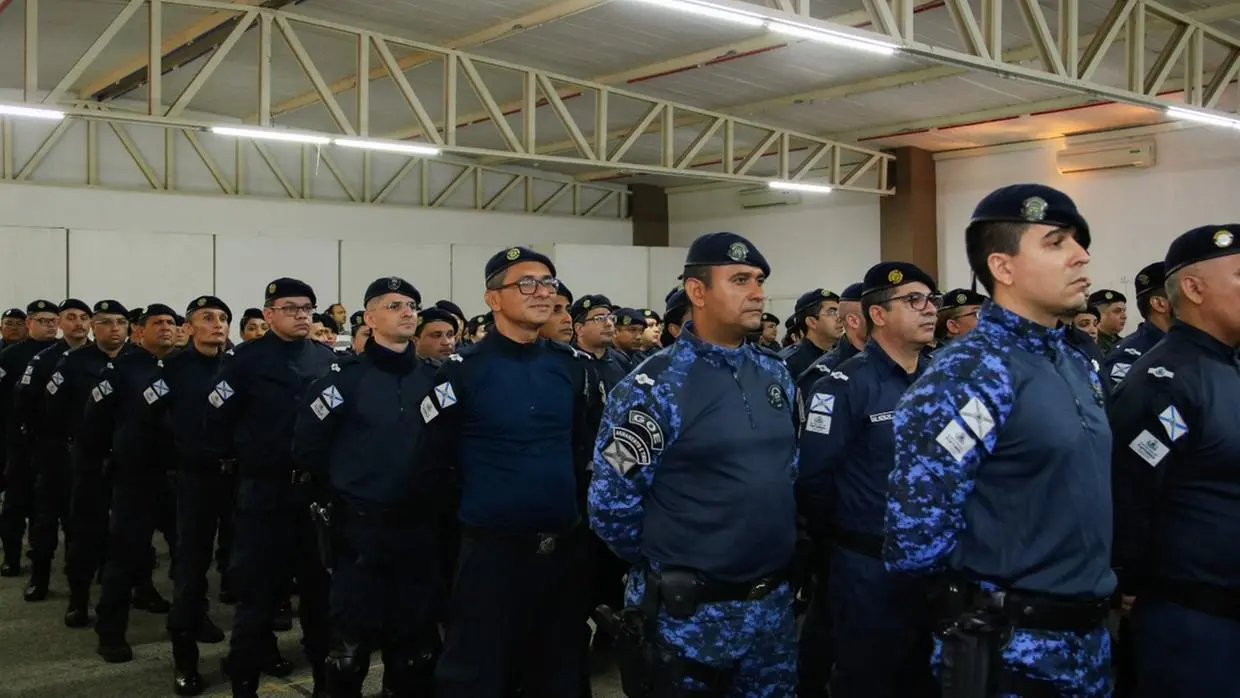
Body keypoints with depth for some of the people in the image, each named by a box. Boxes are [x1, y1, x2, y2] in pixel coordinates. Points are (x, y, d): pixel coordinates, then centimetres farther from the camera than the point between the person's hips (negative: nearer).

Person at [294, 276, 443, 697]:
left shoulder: (436, 378, 5)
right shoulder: (346, 378, -6)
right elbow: (307, 448, -2)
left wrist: (436, 491, 5)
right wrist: (341, 493, 2)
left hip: (420, 528, 3)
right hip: (361, 528, -3)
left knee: (416, 633, 13)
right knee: (353, 635, 4)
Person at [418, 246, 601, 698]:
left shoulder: (572, 365, 4)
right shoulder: (463, 370, -9)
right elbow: (433, 457, -4)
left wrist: (571, 494, 11)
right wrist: (479, 499, 5)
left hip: (566, 546, 4)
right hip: (492, 548, -4)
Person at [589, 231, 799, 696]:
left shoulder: (776, 374, 6)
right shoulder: (654, 388, -14)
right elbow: (612, 506, -13)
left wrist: (775, 549, 15)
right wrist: (667, 565, -1)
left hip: (774, 603, 6)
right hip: (693, 611, -6)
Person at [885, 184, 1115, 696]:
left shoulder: (1077, 365, 9)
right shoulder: (970, 374, -19)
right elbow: (914, 540, -22)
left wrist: (1093, 583, 12)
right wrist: (988, 582, -6)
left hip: (1089, 636, 8)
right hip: (1012, 648, -8)